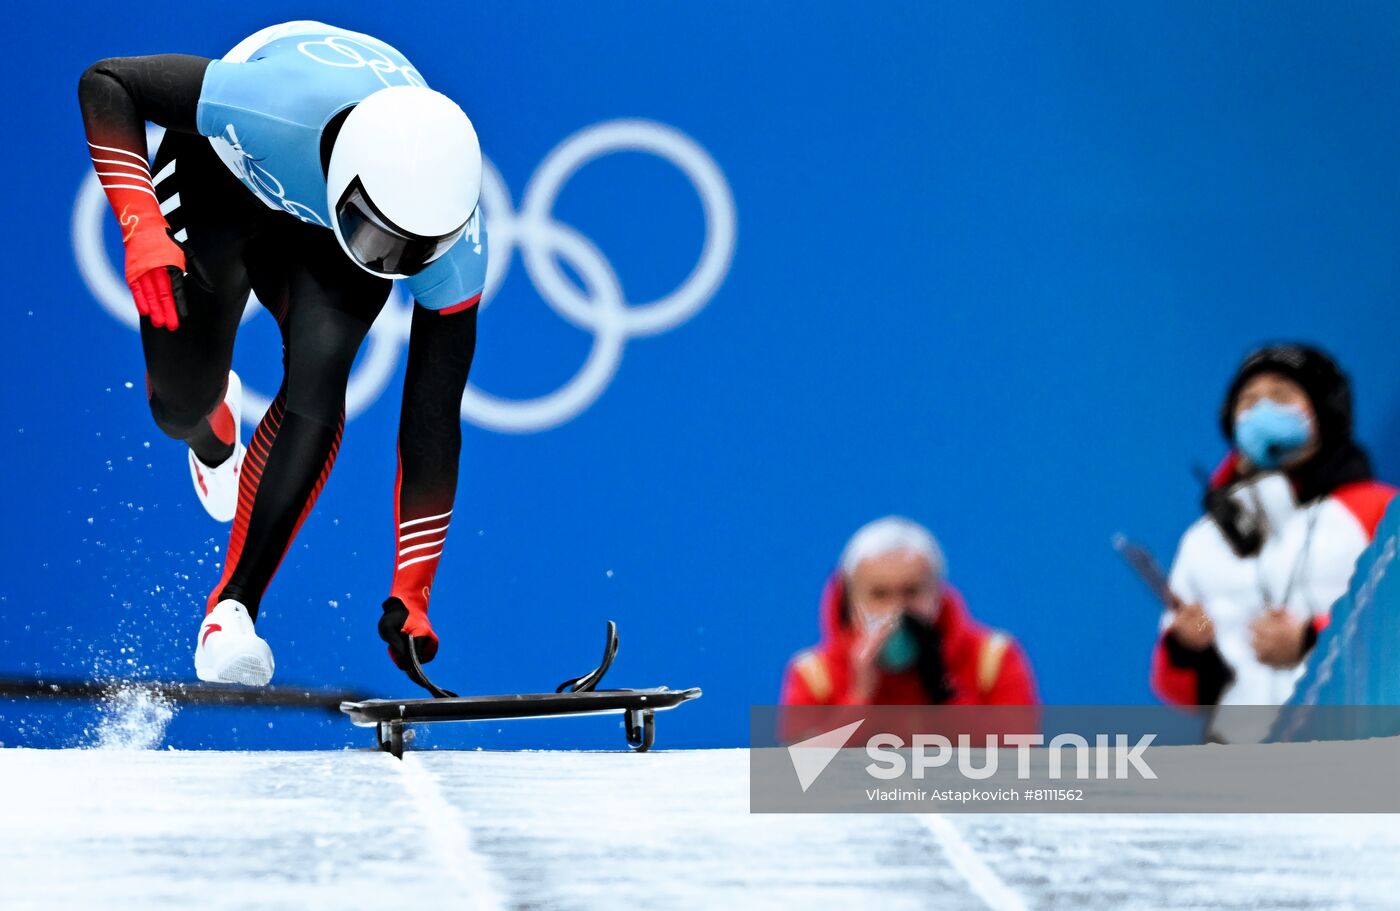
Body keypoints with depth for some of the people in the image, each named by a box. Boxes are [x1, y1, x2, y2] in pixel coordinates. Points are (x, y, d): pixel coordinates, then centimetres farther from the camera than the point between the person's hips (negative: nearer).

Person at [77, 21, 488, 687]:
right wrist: (140, 227, -46)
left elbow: (431, 423, -27)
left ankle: (233, 606, -15)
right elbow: (105, 83, -33)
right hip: (223, 172, -1)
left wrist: (410, 594, -27)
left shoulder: (455, 246, -34)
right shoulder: (280, 99, -45)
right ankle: (215, 434, 35)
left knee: (319, 372, -26)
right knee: (181, 407, -7)